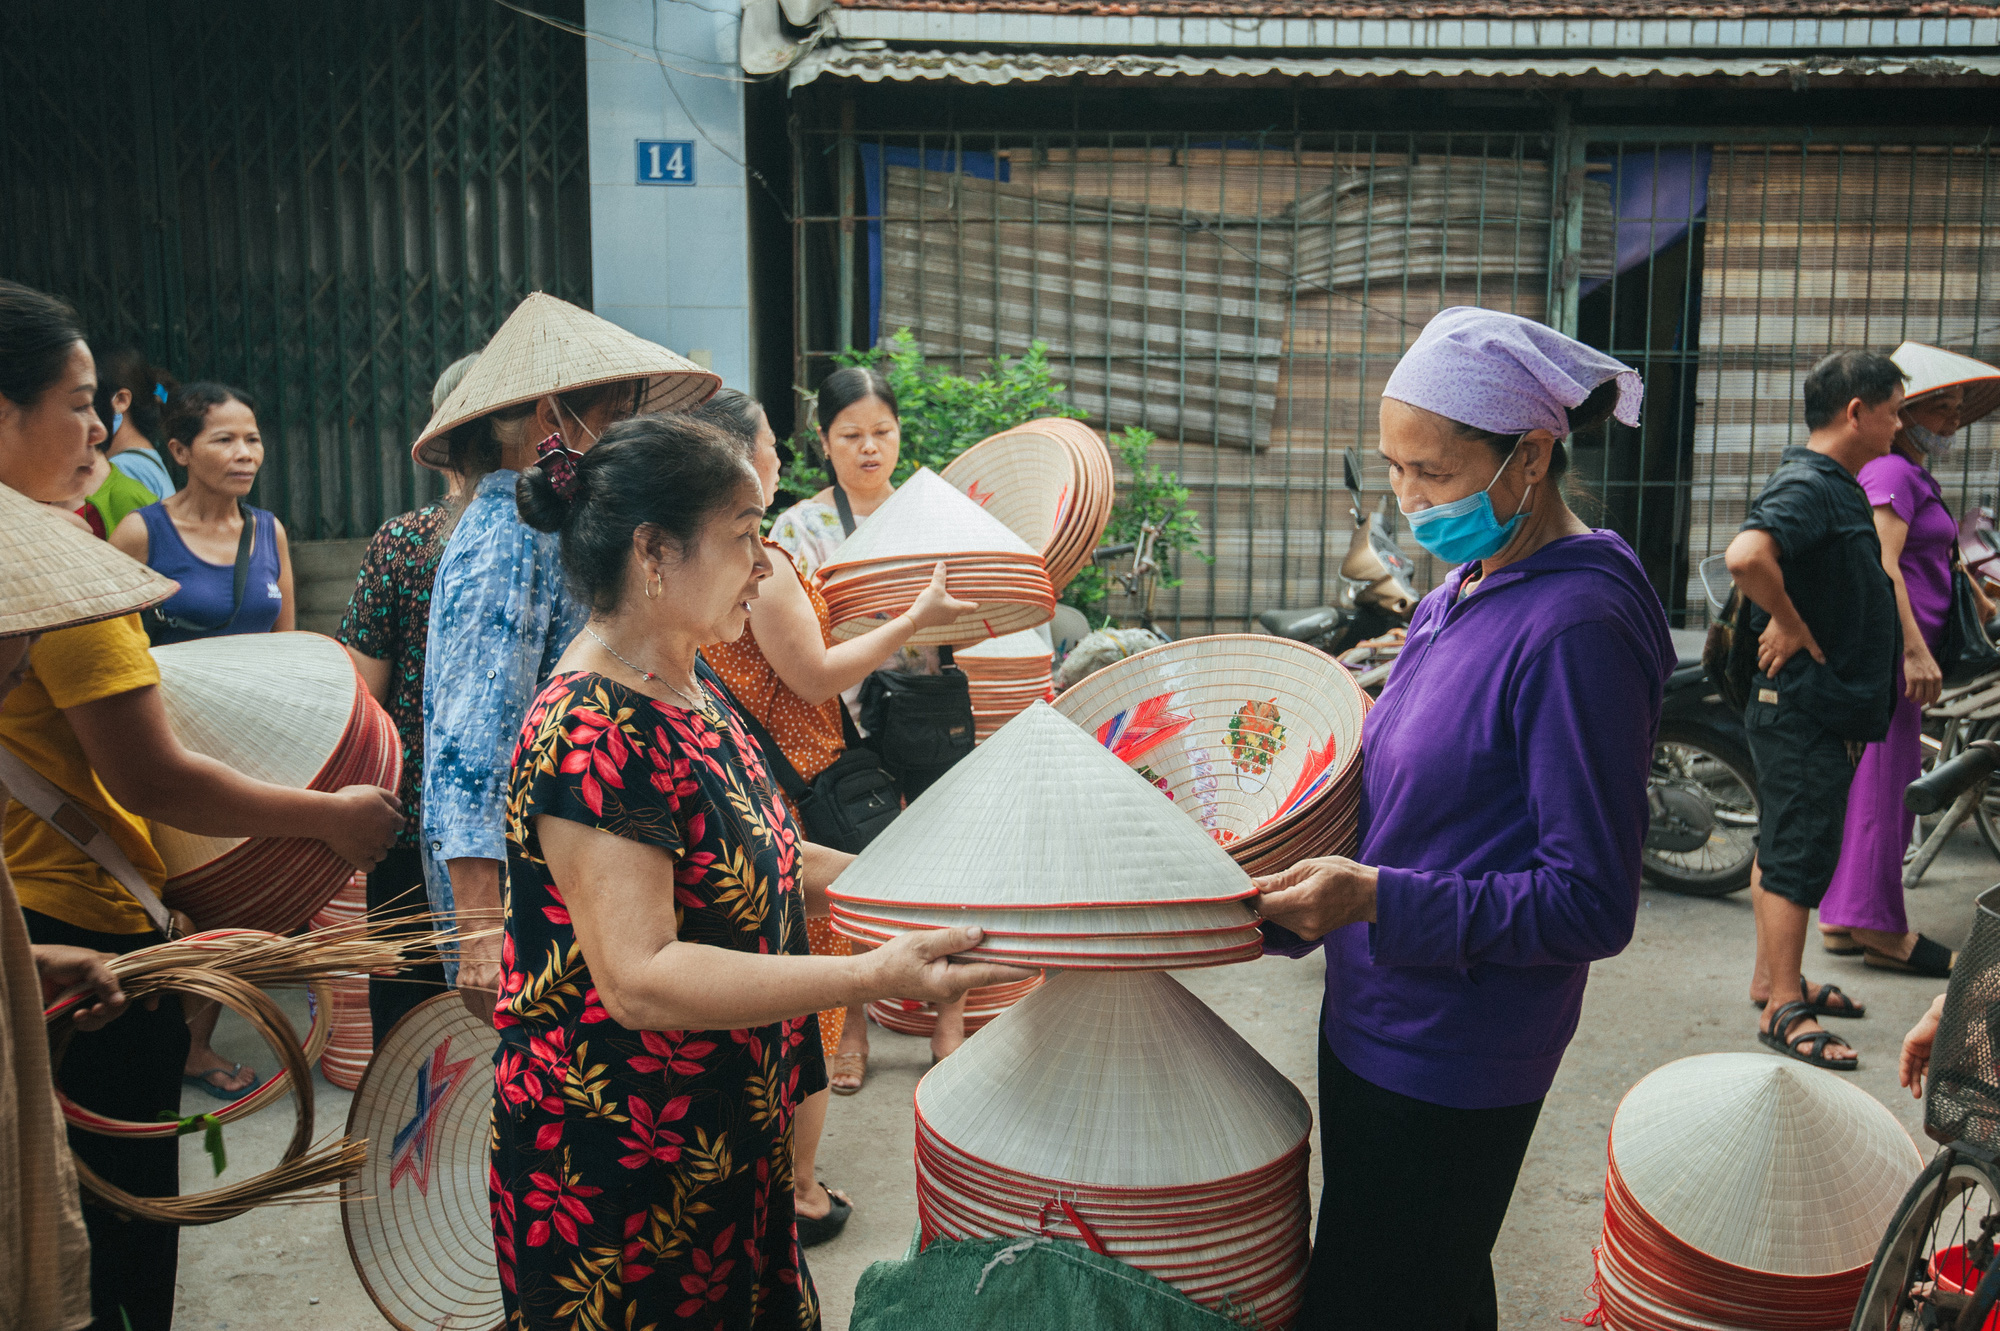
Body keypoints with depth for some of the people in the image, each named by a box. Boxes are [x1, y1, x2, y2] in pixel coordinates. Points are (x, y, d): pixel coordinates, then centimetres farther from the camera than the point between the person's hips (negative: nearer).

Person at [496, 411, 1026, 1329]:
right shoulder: (589, 732, -24)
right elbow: (640, 977, -29)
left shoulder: (690, 696, 7)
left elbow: (767, 866, 15)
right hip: (614, 1170, -9)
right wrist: (873, 976, -35)